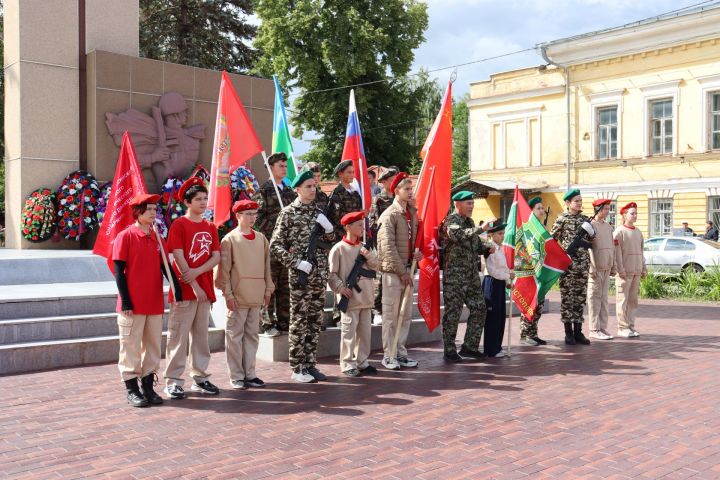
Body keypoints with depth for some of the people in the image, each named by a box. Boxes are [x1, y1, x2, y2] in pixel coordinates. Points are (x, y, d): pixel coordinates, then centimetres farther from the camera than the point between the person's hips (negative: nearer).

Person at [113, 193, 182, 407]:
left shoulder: (157, 238, 11)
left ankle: (148, 387, 20)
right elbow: (118, 271, -8)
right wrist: (125, 302, -13)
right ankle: (132, 390, 12)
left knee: (153, 346, 10)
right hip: (133, 305, -6)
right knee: (131, 346, 2)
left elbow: (166, 267, 12)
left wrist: (178, 292, 1)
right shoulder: (126, 236, -6)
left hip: (155, 304, 6)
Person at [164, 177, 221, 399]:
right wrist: (194, 286, -16)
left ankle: (200, 378, 20)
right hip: (184, 289, -6)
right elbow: (179, 258, -12)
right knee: (178, 335, -2)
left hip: (205, 289, 6)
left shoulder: (210, 227, 12)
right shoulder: (179, 225, -5)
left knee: (201, 334, 11)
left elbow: (216, 256, 3)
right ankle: (173, 381, 4)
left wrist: (196, 272, -14)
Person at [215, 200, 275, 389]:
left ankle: (249, 374, 18)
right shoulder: (230, 239, -4)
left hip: (256, 296, 5)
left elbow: (266, 266, 14)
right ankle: (236, 376, 9)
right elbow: (223, 269, -6)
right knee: (235, 336, 1)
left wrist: (268, 289, 9)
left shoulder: (261, 238, 10)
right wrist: (228, 293, -11)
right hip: (237, 296, -5)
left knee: (252, 335, 10)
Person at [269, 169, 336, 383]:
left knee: (315, 321, 9)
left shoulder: (317, 211, 13)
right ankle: (297, 368, 5)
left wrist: (328, 227, -1)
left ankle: (310, 364, 18)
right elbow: (275, 245, -7)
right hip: (300, 275, -6)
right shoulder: (289, 212, -3)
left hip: (319, 274, 6)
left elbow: (330, 240, 21)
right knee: (299, 320, -2)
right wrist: (296, 263, -16)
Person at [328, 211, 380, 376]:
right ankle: (348, 364, 5)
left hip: (365, 297, 6)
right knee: (349, 330, -4)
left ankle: (362, 362, 22)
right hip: (350, 298, -6)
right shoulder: (339, 248, -7)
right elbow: (331, 273, -8)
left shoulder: (364, 247, 12)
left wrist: (368, 255, -10)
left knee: (364, 330, 11)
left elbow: (376, 265, 6)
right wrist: (340, 287, -17)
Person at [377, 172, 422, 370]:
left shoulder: (412, 212, 11)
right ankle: (389, 355, 8)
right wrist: (402, 271, -16)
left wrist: (417, 252, 1)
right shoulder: (389, 215, -10)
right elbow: (388, 246, -15)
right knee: (391, 315, 0)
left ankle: (400, 352, 20)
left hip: (407, 269, 7)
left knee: (406, 315, 11)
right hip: (393, 270, -7)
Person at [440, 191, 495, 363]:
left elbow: (476, 244, 26)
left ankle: (470, 346, 20)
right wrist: (481, 228, -31)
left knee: (479, 309, 9)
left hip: (472, 275, 9)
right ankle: (449, 351, 7)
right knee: (453, 312, -2)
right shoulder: (452, 220, -9)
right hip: (455, 275, -8)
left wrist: (487, 248, 6)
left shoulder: (470, 222, 17)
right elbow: (459, 235, -30)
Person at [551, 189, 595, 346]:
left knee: (581, 296, 6)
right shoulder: (562, 219, -3)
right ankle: (569, 332, 5)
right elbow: (552, 239, -3)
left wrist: (591, 234, -1)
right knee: (567, 296, -2)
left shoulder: (585, 219, 12)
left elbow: (591, 239, 20)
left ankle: (578, 331, 13)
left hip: (583, 262, 5)